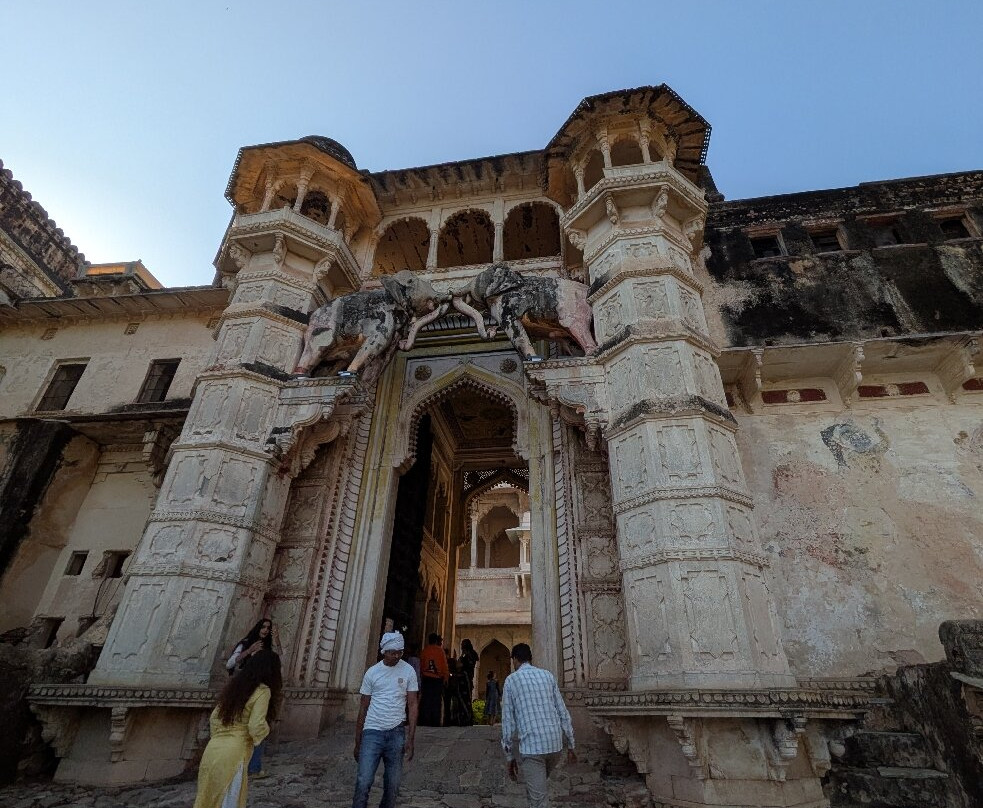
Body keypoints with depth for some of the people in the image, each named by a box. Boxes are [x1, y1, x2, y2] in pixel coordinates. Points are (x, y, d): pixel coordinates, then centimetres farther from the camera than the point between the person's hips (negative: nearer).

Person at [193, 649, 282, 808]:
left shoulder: (233, 684, 13)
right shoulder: (262, 691, -10)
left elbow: (214, 718, 18)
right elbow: (256, 727, -18)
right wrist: (266, 729, 2)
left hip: (212, 750, 7)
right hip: (233, 754, -7)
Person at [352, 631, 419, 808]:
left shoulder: (408, 671, 0)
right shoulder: (372, 672, 1)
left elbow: (413, 705, 0)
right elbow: (363, 707, 7)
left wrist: (410, 739, -6)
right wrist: (357, 742, 8)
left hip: (396, 732, 1)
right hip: (372, 732, 0)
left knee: (393, 784, 8)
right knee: (363, 781, -8)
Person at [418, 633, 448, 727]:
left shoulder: (424, 651, 3)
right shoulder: (440, 650, -4)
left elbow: (421, 666, 8)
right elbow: (444, 665, -2)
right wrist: (446, 677, 7)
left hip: (426, 679, 2)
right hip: (438, 679, -2)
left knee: (425, 701, 7)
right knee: (436, 701, 4)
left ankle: (425, 722, 5)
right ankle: (435, 723, 3)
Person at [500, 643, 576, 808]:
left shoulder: (511, 679, 3)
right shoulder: (548, 675, 12)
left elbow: (508, 720, 2)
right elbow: (563, 712, 11)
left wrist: (509, 756, 9)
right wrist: (570, 745, 17)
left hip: (531, 745, -4)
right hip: (555, 743, 4)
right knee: (540, 786, 28)